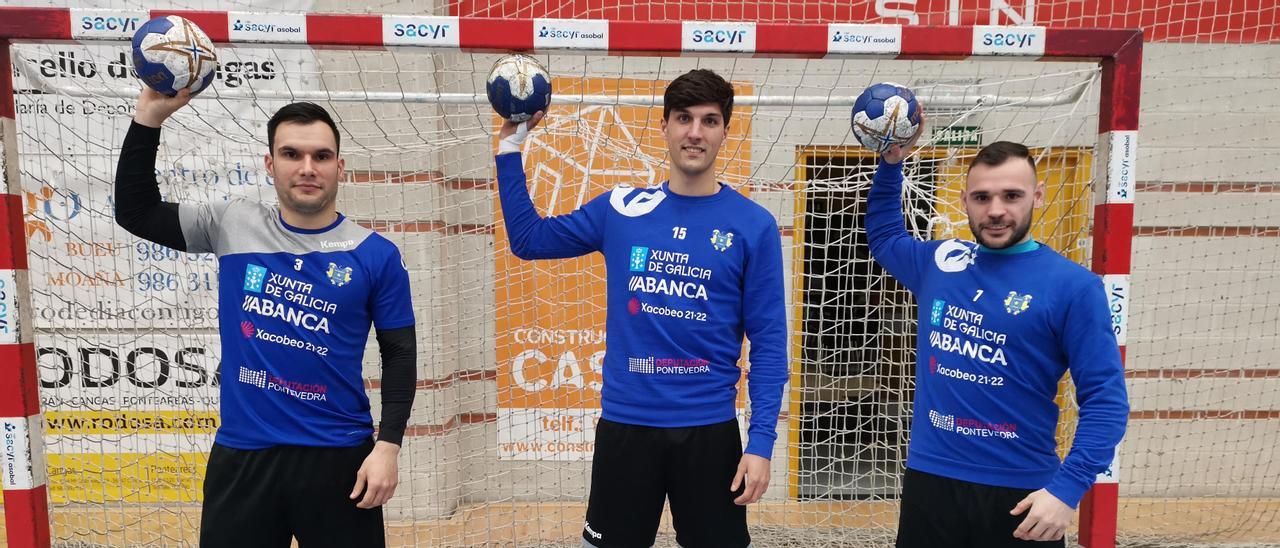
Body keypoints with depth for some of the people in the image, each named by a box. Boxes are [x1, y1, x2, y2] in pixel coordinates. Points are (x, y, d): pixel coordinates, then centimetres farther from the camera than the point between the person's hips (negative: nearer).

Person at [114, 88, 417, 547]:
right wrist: (150, 116, 0)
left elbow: (399, 354, -1)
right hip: (241, 454, 2)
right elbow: (135, 212, 10)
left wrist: (388, 445, -9)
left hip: (338, 456, -2)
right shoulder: (232, 225, 3)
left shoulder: (376, 254, -5)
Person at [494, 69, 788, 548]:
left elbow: (768, 341, -5)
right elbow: (528, 238, 11)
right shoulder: (620, 208, 1)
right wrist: (511, 147, 5)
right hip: (625, 422, 2)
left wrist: (761, 441, -11)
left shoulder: (754, 225, -5)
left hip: (709, 427, -1)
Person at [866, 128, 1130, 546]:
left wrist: (1067, 488, -18)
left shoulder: (1073, 285, -8)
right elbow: (883, 235, 24)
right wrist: (891, 163, 11)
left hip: (1021, 493, -3)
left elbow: (1105, 399, -9)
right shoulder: (938, 262, 4)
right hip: (930, 480, 3)